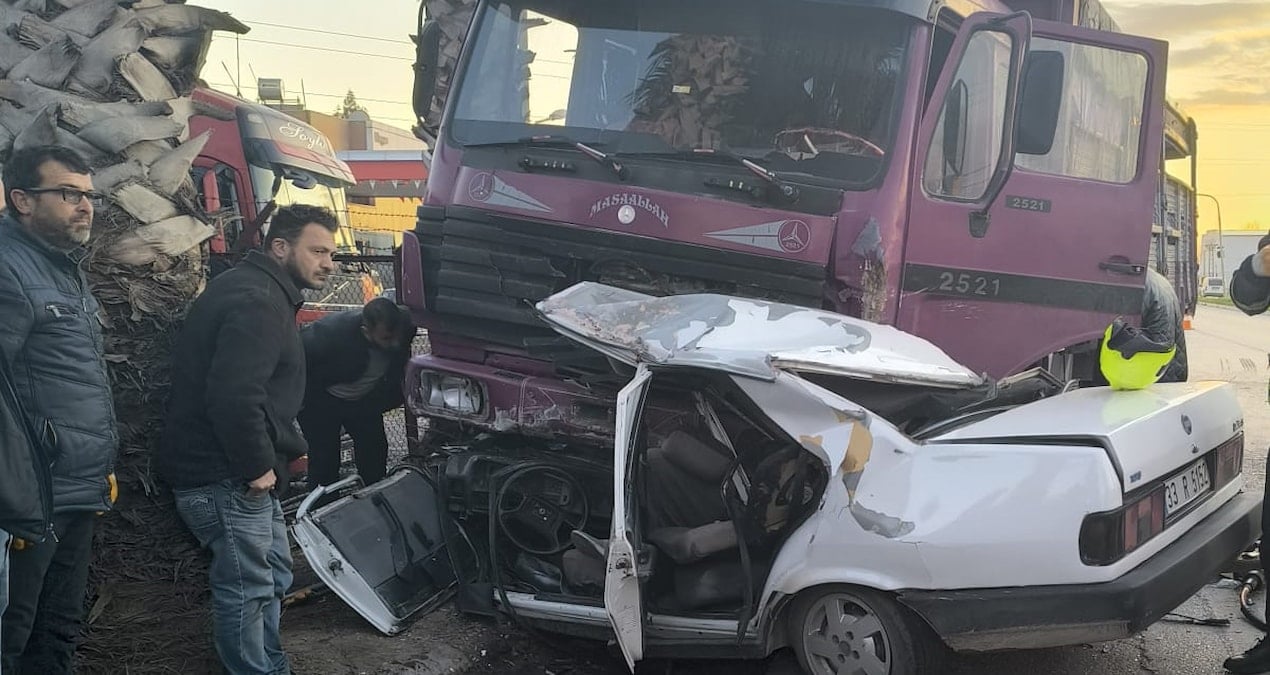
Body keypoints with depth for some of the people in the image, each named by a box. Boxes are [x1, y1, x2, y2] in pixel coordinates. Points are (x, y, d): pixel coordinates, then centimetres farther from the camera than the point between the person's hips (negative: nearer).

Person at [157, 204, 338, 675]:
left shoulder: (265, 294, 14)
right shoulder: (256, 302, -21)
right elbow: (233, 397, -31)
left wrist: (289, 446, 15)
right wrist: (257, 466, -21)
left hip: (242, 472, 11)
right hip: (223, 476, -11)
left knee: (272, 575, 20)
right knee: (247, 590, -4)